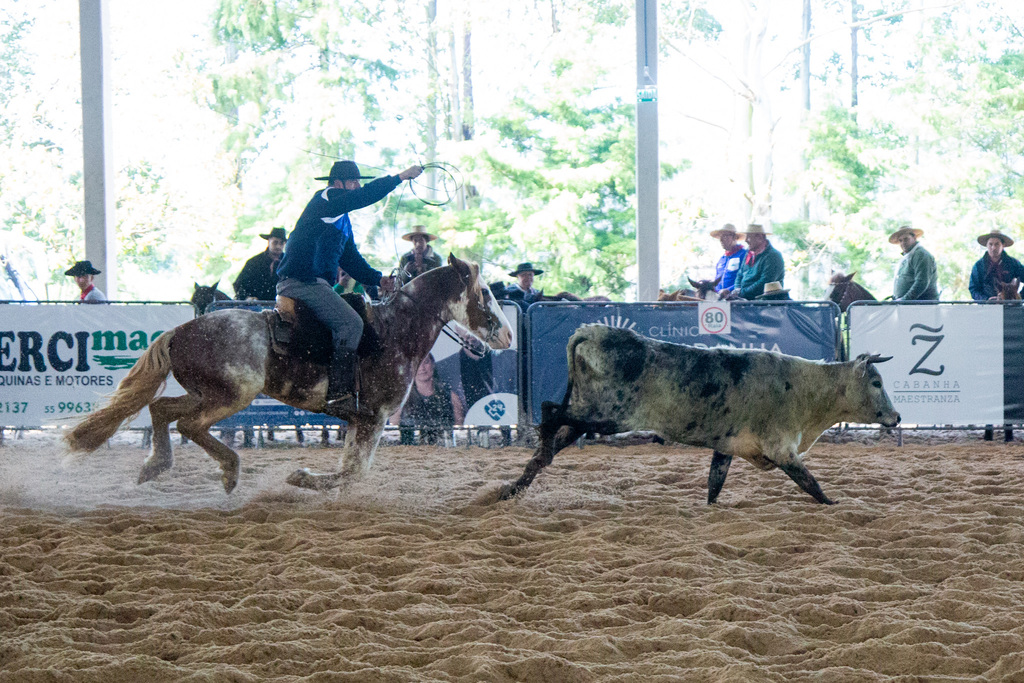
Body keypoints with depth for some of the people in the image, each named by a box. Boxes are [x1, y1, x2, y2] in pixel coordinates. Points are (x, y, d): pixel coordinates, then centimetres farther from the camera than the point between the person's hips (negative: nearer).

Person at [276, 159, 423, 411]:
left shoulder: (342, 218, 24)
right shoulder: (325, 200, -5)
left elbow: (350, 258, 25)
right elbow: (364, 196, -19)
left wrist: (377, 279, 11)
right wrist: (401, 177, -15)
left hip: (315, 284, 11)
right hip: (301, 282, -11)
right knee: (351, 323, -21)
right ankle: (339, 394, -24)